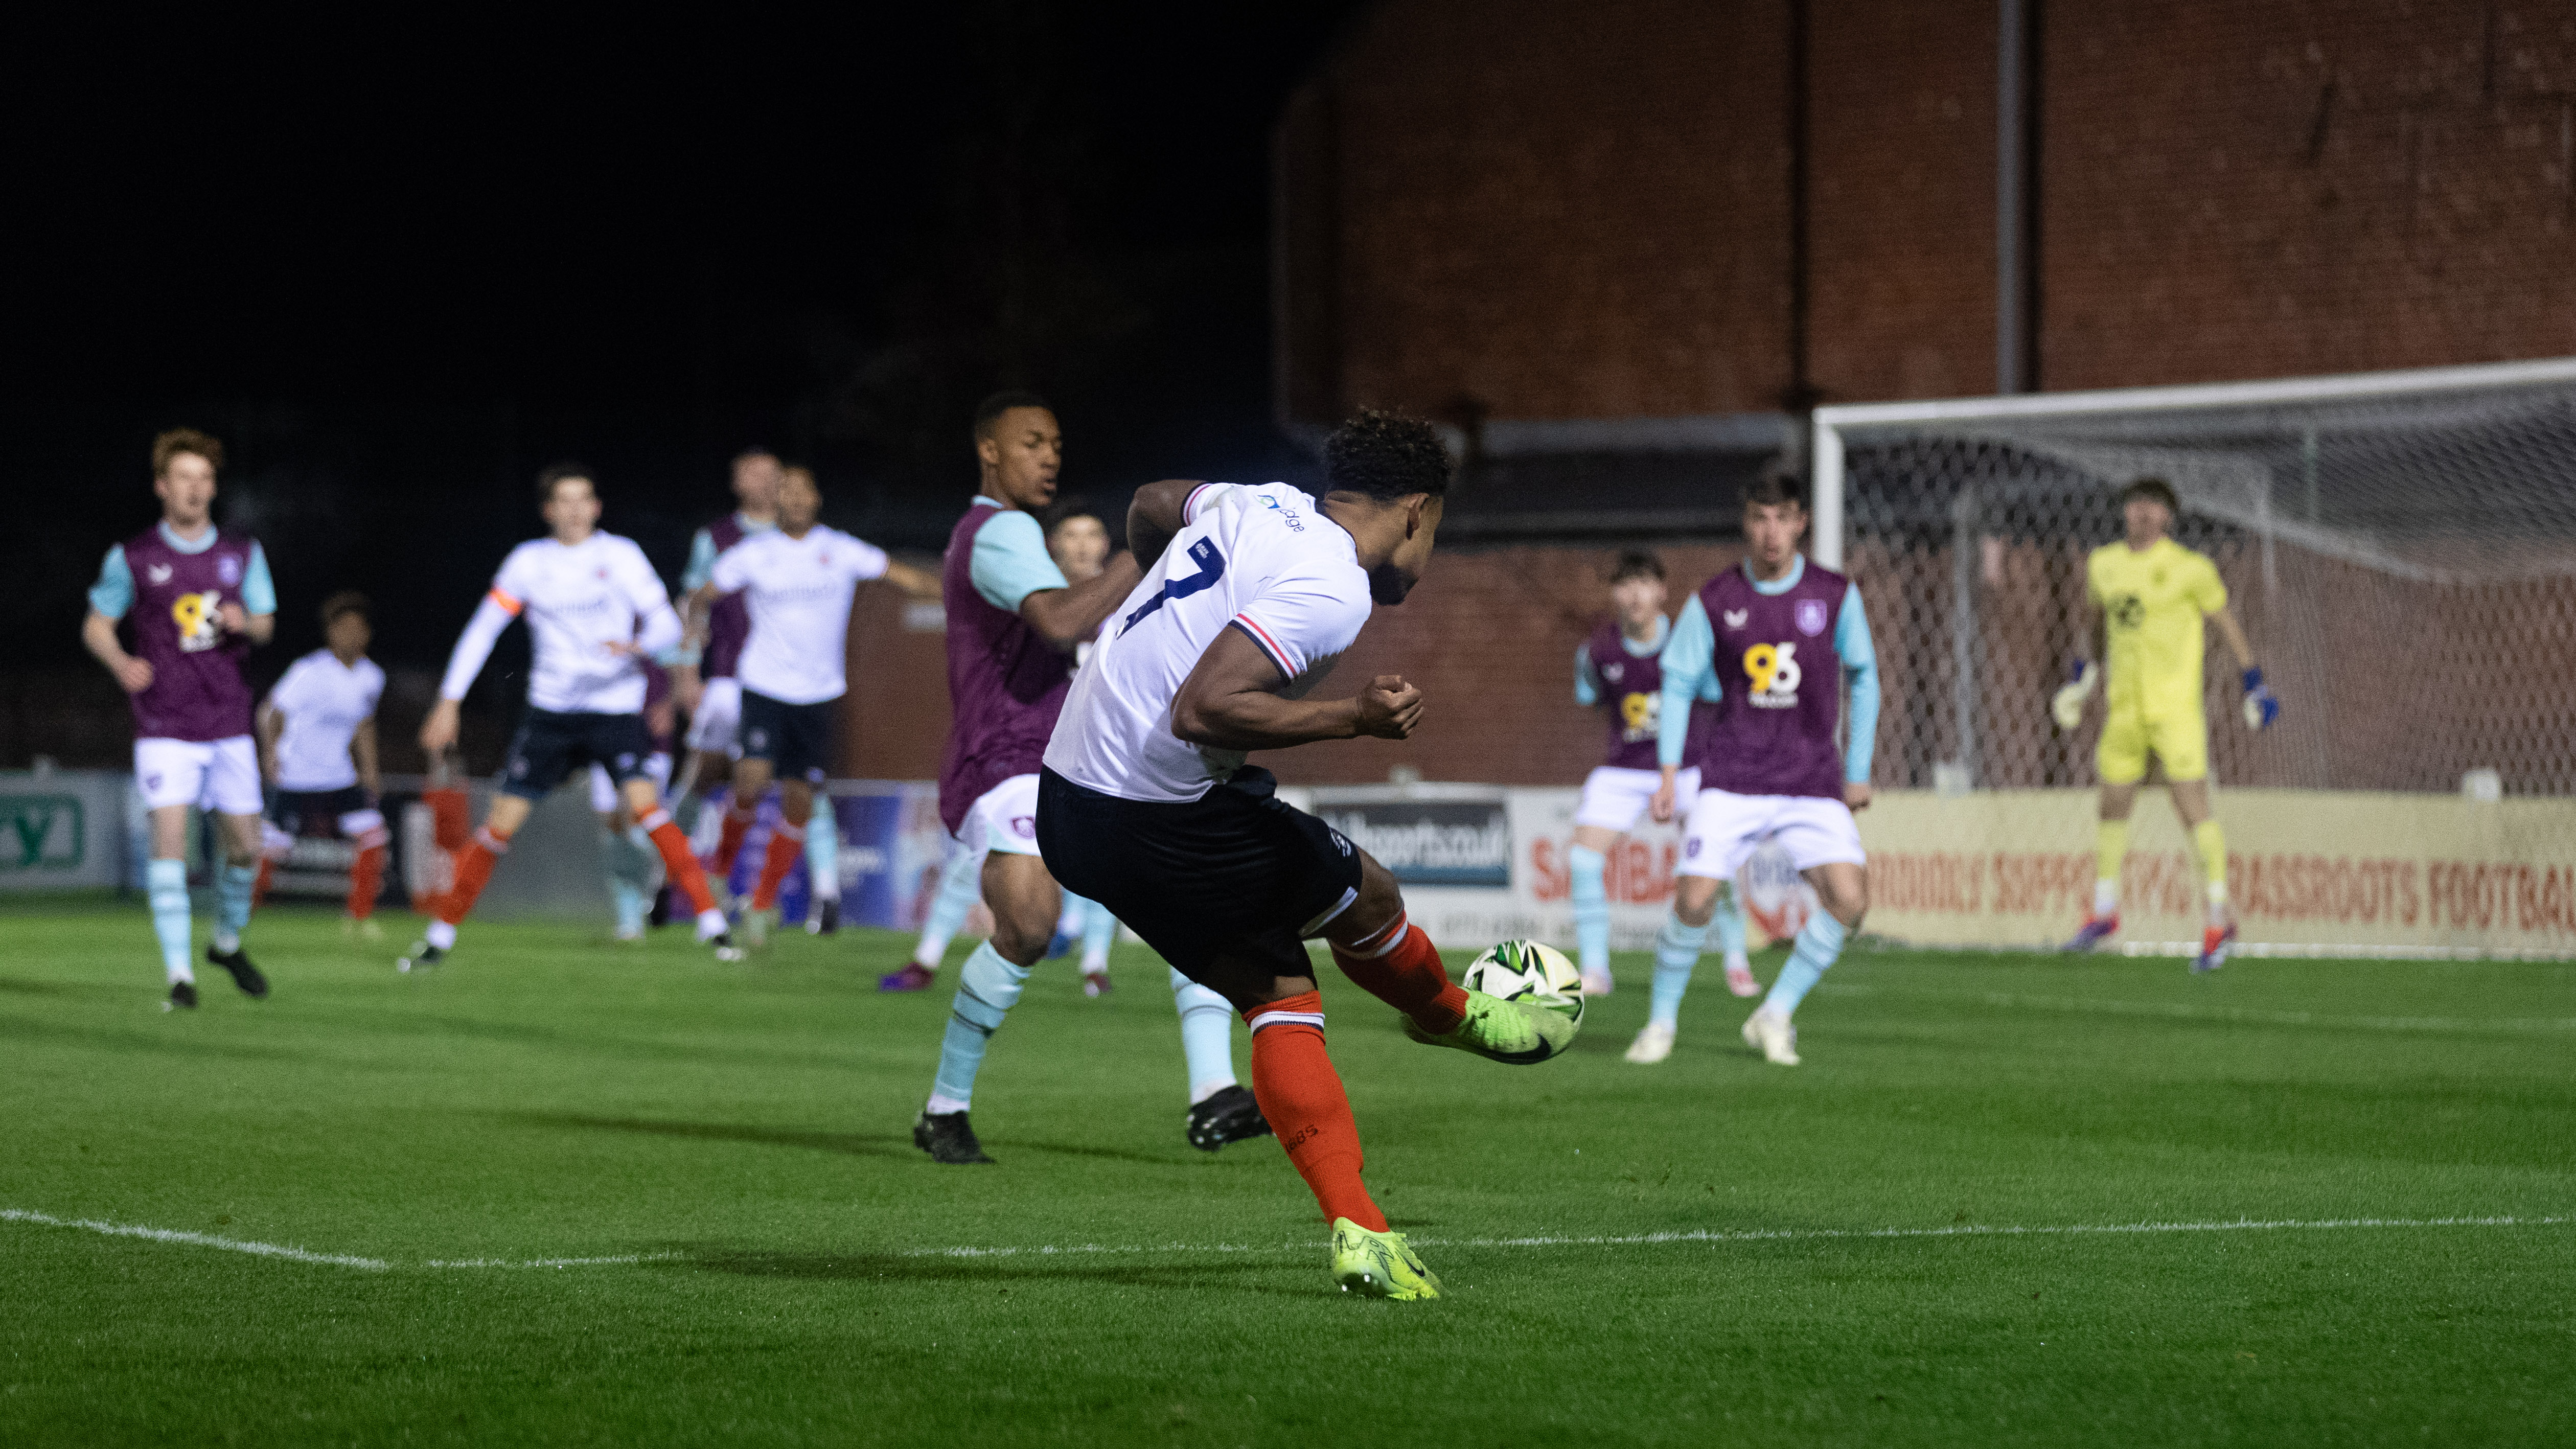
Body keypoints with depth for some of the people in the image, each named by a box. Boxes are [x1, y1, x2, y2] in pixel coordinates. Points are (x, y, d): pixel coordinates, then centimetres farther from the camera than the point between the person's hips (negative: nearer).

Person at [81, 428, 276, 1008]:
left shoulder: (242, 553, 7)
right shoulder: (132, 558, -1)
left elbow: (266, 624, 15)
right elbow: (96, 625, 6)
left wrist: (246, 623, -10)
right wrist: (121, 662, -15)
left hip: (229, 725, 3)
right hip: (164, 726, -3)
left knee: (245, 847, 6)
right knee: (170, 839, -16)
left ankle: (227, 942, 33)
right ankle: (178, 973, -13)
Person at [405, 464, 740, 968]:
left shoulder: (621, 555, -3)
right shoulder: (528, 561, 2)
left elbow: (667, 624, -7)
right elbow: (482, 629, 5)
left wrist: (638, 645, -30)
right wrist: (449, 701, 0)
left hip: (616, 707, -2)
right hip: (550, 710, 2)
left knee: (644, 802, -23)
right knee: (501, 821, 0)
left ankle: (712, 924, -20)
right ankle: (440, 935, 14)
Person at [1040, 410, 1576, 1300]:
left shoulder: (1262, 506, 8)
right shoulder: (1332, 590, -18)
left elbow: (1148, 508, 30)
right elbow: (1201, 711, -28)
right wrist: (1354, 719, -23)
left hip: (1070, 803, 9)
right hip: (1155, 820, -9)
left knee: (1282, 995, 12)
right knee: (1367, 899, 12)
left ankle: (1356, 1230, 6)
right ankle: (1455, 1016, 42)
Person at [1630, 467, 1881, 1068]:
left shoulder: (1836, 595, 1)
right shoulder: (1713, 602, -1)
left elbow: (1864, 678, 12)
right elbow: (1679, 684, 7)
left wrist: (1859, 771, 11)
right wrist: (1668, 772, -1)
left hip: (1813, 782, 1)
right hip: (1732, 781, -1)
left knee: (1848, 899, -17)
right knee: (1694, 899, -15)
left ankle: (1775, 1016, 0)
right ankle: (1661, 1023, 7)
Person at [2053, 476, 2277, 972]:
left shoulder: (2190, 569, -6)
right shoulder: (2103, 565, 9)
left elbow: (2228, 623, 2)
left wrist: (2255, 686, 2)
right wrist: (2079, 680, 24)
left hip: (2176, 705, -5)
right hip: (2123, 706, 5)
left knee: (2194, 810, -11)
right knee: (2113, 807, 12)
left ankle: (2220, 919, -7)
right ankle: (2104, 910, 28)